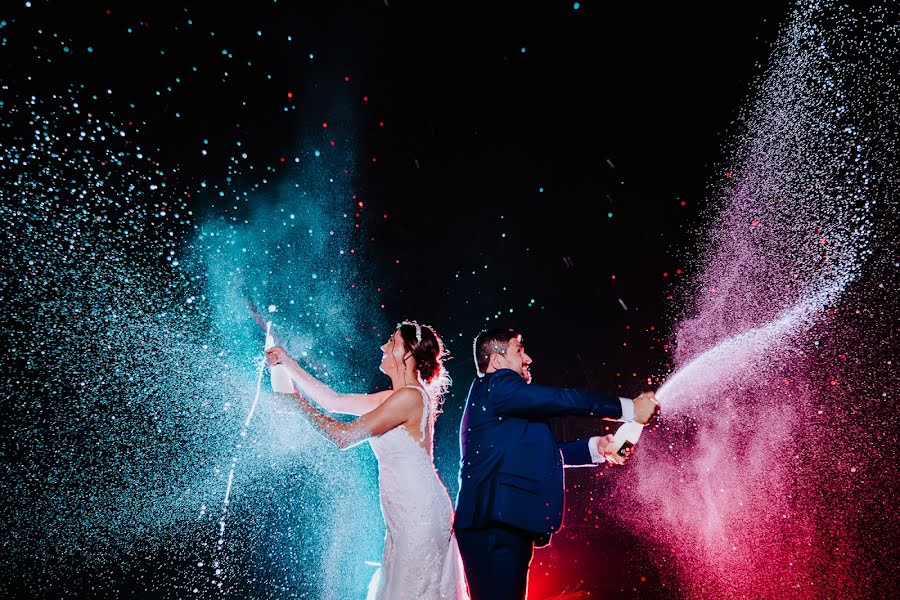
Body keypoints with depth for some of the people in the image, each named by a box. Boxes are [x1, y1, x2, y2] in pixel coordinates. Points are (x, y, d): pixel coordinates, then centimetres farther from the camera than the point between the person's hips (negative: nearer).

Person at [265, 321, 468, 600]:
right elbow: (335, 401, 13)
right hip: (408, 514, 9)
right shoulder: (394, 397, 12)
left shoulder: (409, 396, -17)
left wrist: (300, 403, -6)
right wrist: (288, 364, 13)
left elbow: (345, 436, -16)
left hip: (419, 513, -9)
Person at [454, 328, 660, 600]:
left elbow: (542, 452, 22)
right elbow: (562, 400, -14)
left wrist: (596, 447, 13)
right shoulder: (497, 384, -6)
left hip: (506, 524, 10)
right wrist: (628, 408, -7)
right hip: (495, 525, -10)